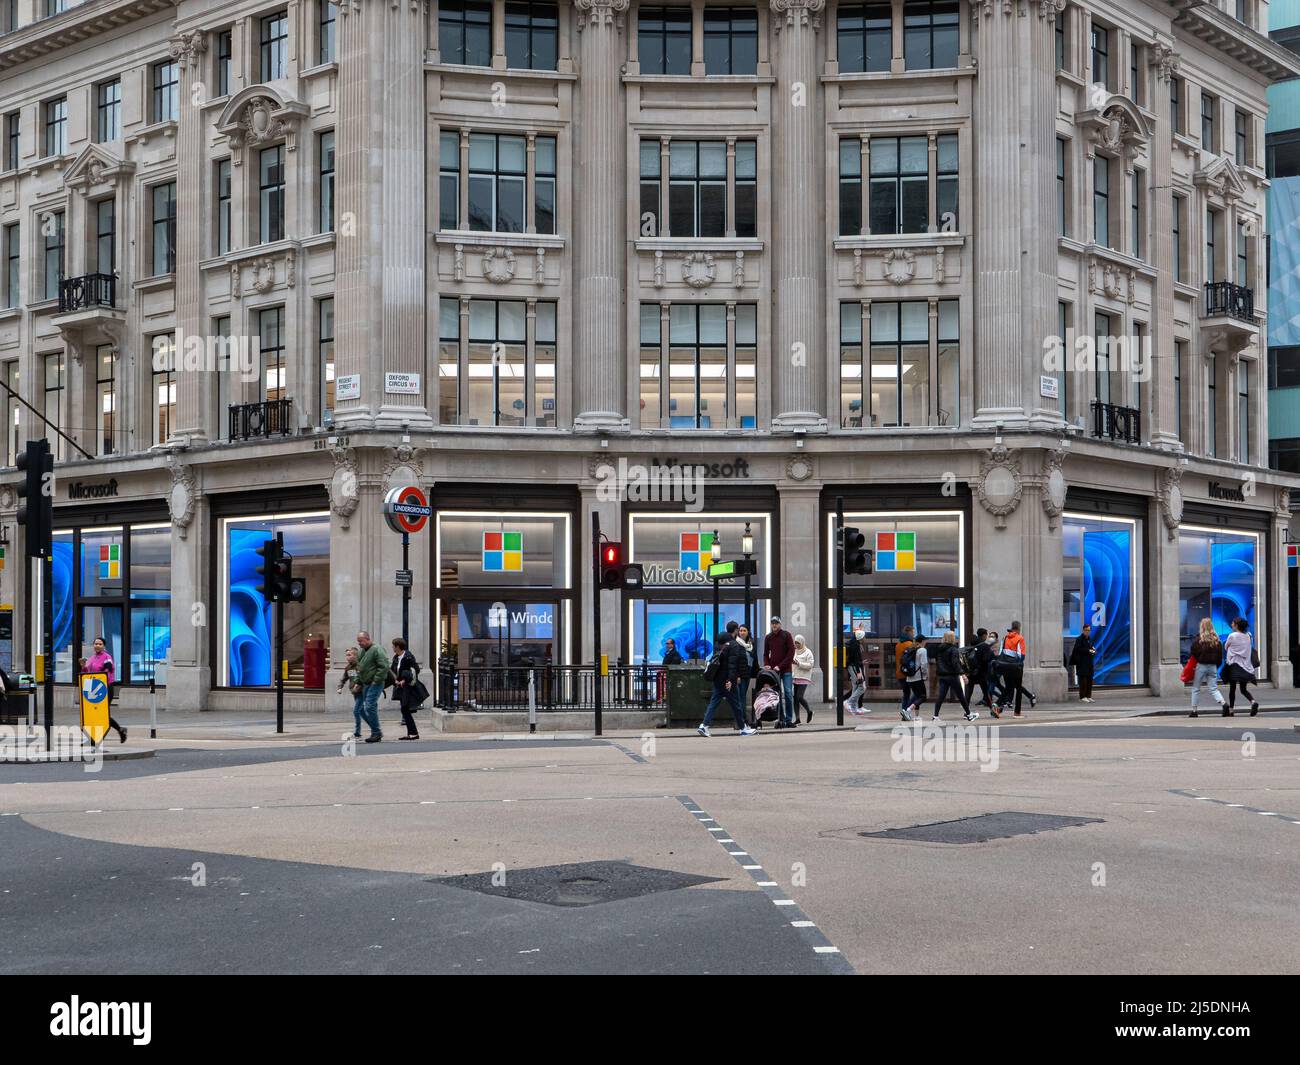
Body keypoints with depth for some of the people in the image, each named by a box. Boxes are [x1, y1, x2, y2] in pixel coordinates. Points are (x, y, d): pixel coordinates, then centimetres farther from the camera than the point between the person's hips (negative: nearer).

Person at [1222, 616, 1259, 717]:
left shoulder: (1232, 636, -11)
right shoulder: (1248, 636, 4)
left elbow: (1226, 647, 4)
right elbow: (1248, 649, 15)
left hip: (1234, 664, -4)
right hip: (1245, 665, 4)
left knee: (1232, 688, 5)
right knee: (1243, 689, 10)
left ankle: (1231, 709, 7)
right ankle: (1253, 701, -16)